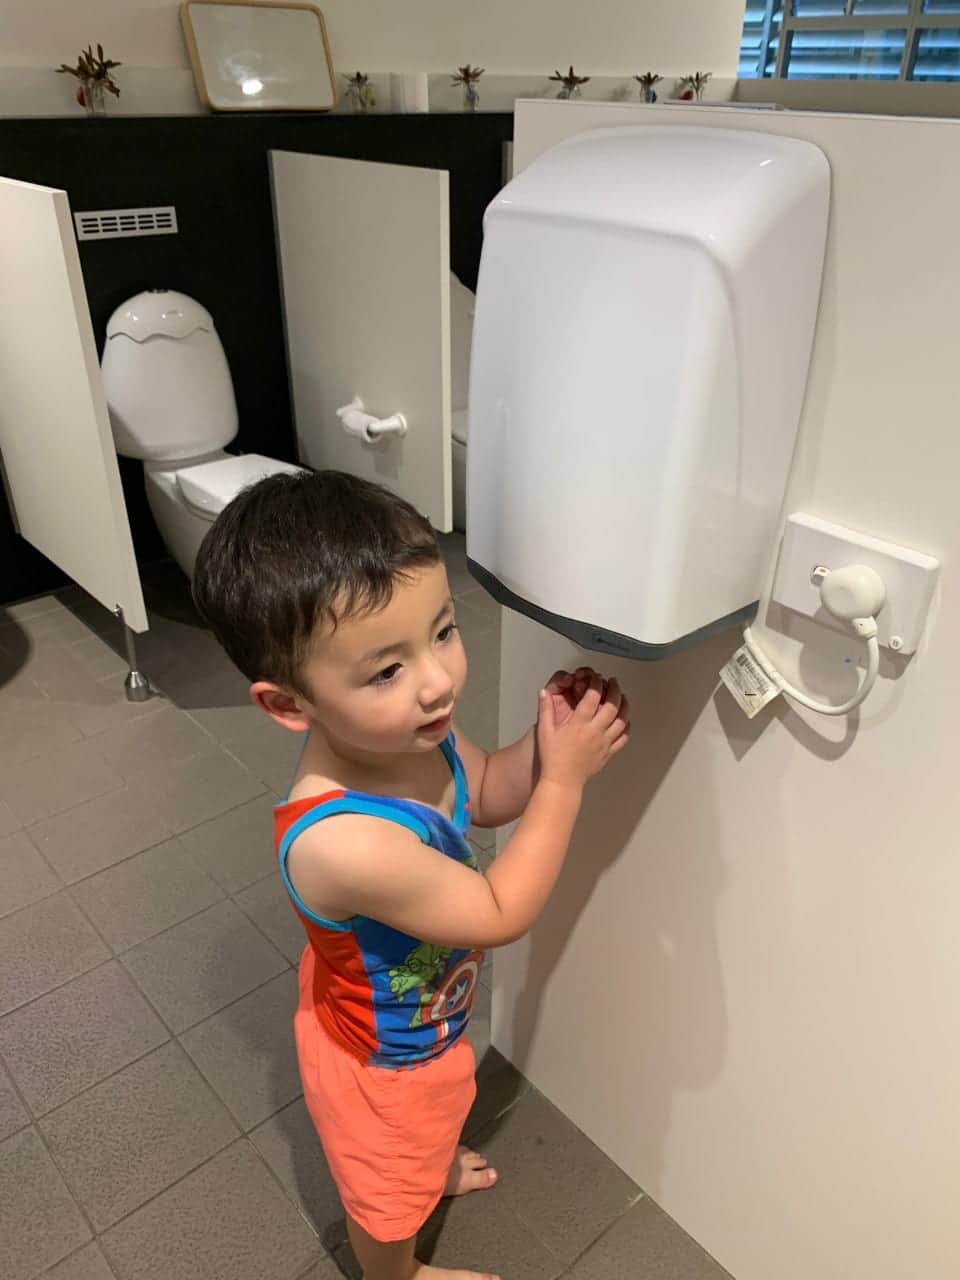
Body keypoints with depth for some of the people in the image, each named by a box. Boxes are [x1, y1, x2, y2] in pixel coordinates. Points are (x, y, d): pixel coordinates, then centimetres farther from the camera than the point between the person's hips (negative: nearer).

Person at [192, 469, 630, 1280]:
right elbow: (503, 914, -33)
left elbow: (486, 795, -4)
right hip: (382, 1060, -6)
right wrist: (566, 776, -28)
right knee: (387, 1198, 29)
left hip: (427, 1016, 6)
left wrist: (543, 745, -23)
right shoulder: (341, 842, -47)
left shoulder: (408, 729, -25)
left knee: (419, 1136, 40)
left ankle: (430, 1164, 72)